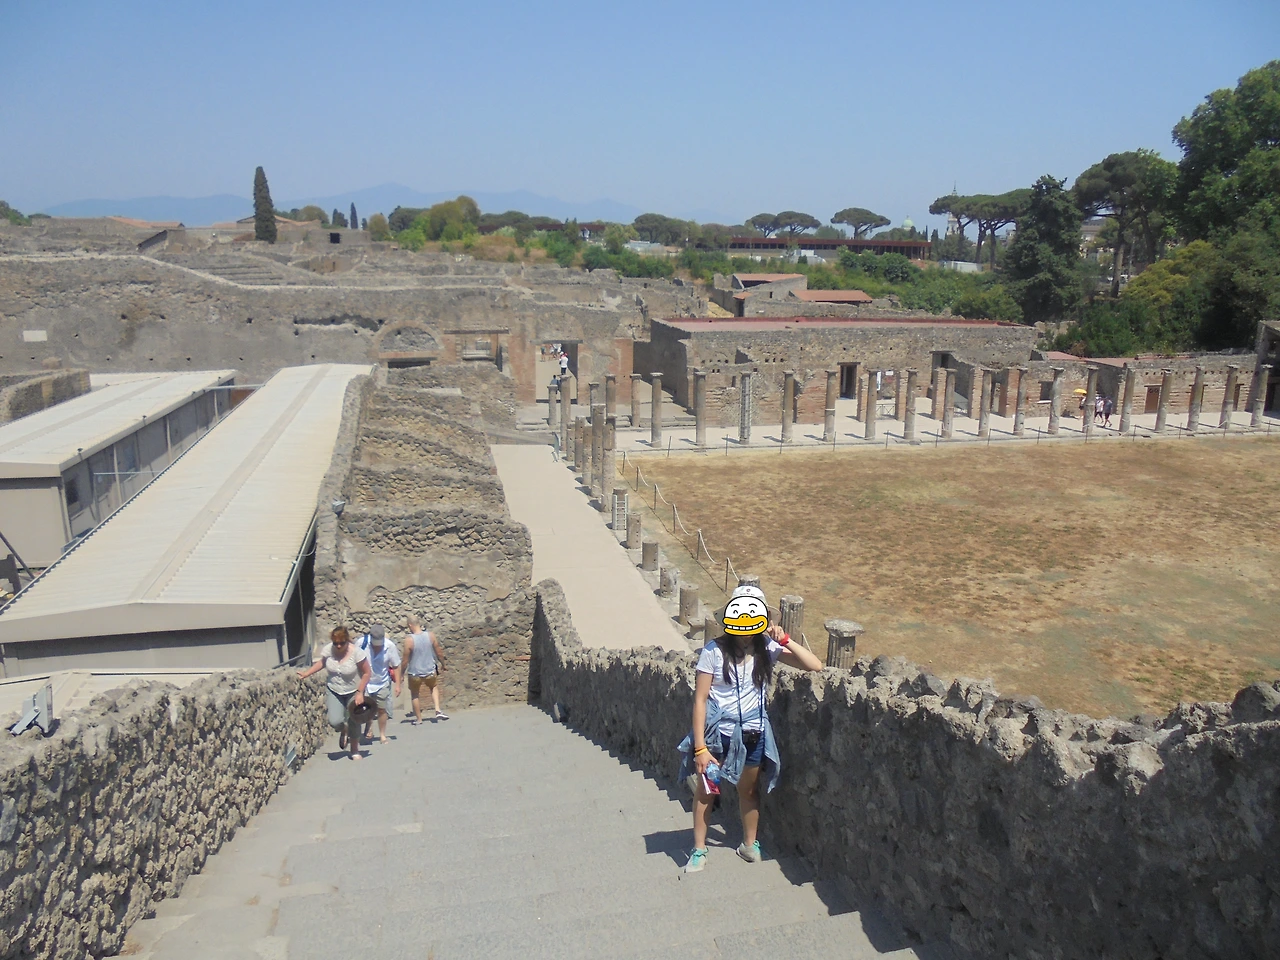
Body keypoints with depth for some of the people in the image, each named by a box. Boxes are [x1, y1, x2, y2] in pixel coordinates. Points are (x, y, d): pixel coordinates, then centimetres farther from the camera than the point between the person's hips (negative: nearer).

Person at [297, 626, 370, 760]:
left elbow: (366, 673, -15)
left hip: (353, 692, -2)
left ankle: (354, 750, 31)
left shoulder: (356, 652, -24)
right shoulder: (328, 649, -15)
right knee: (335, 722, -15)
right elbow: (321, 663, 7)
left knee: (354, 722, 6)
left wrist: (360, 693, -17)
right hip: (333, 691, 2)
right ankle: (343, 731, 23)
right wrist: (306, 674, -1)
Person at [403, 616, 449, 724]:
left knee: (415, 694, 21)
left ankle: (418, 719, 29)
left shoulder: (409, 639, -18)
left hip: (414, 673, -3)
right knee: (434, 687, 30)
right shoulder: (430, 635, -9)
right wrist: (442, 665, 16)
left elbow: (406, 660, -12)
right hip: (430, 671, 3)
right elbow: (439, 653, -1)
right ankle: (438, 710, 14)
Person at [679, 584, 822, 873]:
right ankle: (699, 850, 26)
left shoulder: (767, 648, -8)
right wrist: (700, 747, -17)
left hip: (752, 730, 2)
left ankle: (750, 844, 39)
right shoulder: (715, 650, -16)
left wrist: (784, 640, -22)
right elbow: (700, 699, -14)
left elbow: (815, 665, -12)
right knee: (705, 789, 9)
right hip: (716, 728, -2)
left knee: (749, 790, 19)